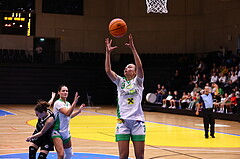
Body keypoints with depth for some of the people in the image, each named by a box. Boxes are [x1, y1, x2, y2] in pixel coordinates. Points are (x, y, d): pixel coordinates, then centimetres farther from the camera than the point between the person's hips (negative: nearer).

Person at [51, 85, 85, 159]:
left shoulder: (68, 104, 8)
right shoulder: (58, 103, -15)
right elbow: (67, 113, -29)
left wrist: (79, 111, 15)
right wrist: (74, 102, -34)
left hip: (66, 133, 8)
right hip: (57, 132, -8)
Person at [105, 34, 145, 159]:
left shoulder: (138, 81, 7)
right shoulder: (120, 81, 13)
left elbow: (140, 66, -11)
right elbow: (108, 70, -1)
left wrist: (133, 48, -17)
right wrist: (108, 52, -8)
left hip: (137, 121, -1)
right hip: (123, 121, 2)